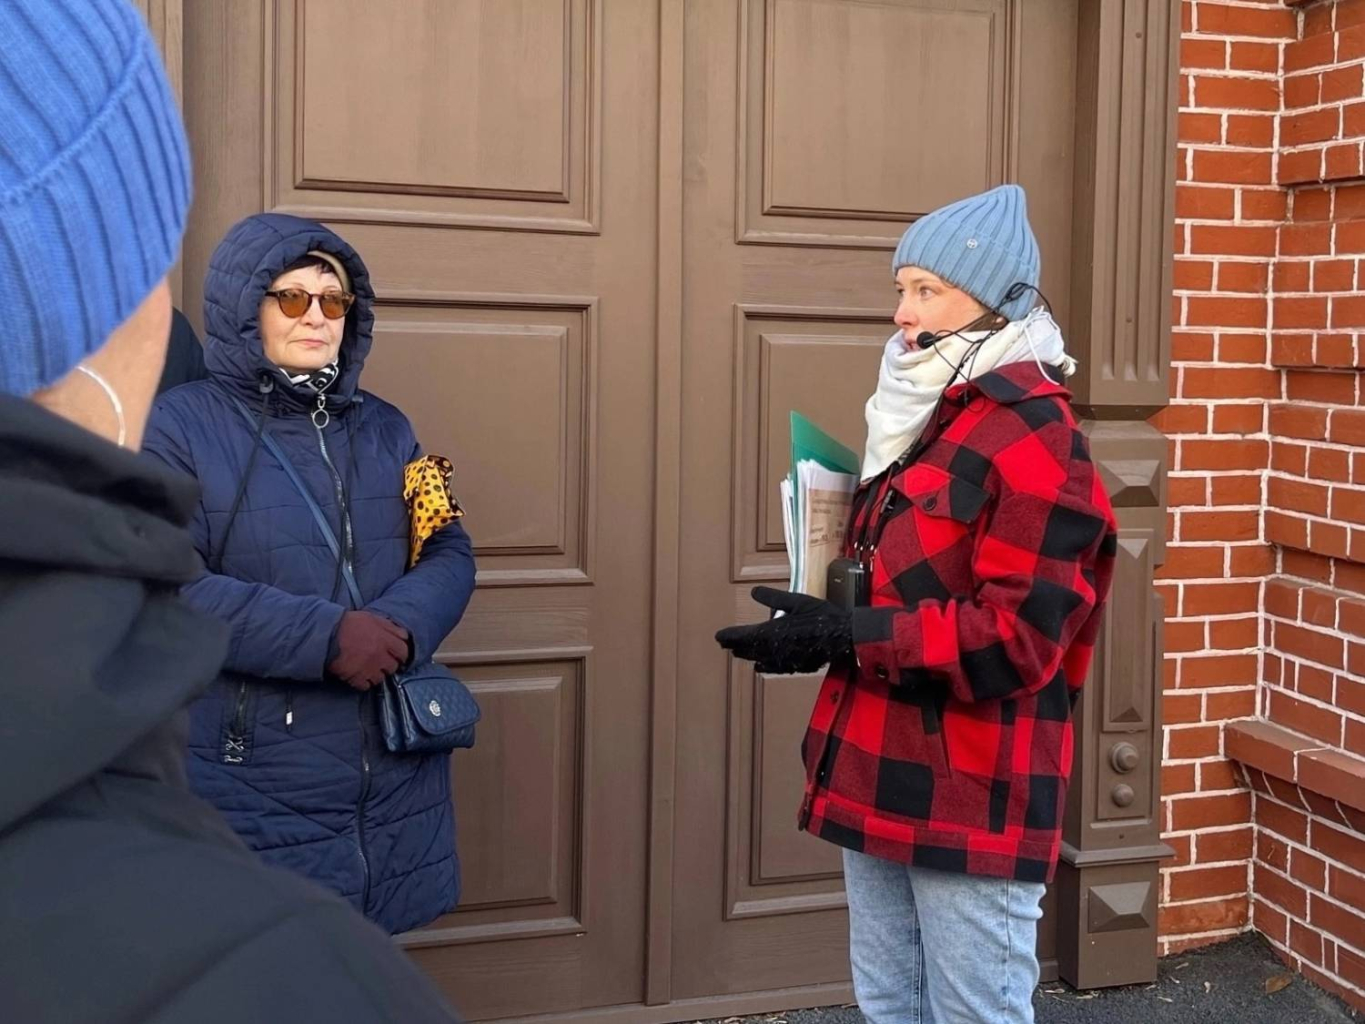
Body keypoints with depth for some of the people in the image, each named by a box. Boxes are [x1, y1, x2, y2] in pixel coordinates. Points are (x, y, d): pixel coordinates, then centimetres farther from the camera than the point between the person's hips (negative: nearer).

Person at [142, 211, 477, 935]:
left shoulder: (384, 429, 13)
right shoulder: (181, 427, -5)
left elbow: (448, 552, 6)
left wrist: (401, 624, -16)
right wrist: (326, 638, -24)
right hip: (251, 786, -5)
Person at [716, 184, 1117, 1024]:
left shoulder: (1036, 440, -16)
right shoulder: (924, 420, 13)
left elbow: (1015, 639, -23)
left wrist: (844, 636, -22)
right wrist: (823, 624, 6)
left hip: (974, 801, -9)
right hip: (883, 780, 9)